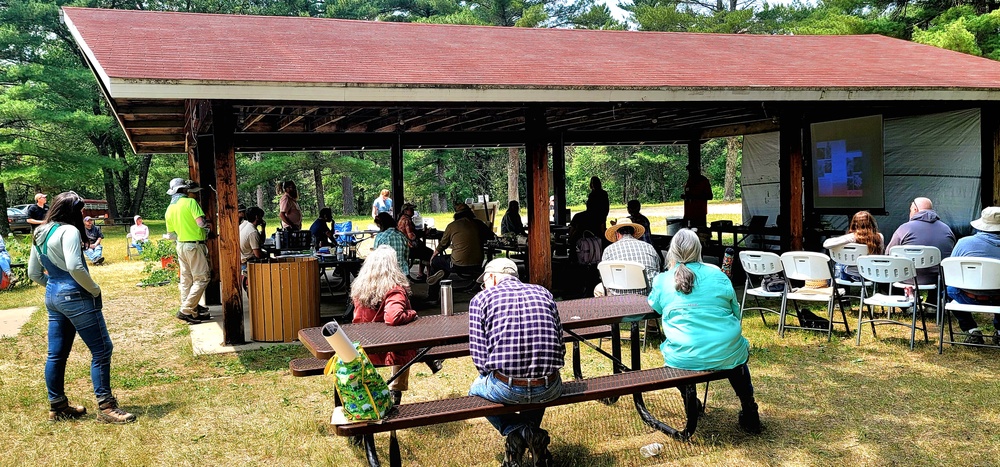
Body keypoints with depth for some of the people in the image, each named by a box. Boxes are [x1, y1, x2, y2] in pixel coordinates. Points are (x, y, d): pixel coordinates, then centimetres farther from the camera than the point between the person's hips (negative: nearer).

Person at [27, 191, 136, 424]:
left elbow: (34, 273, 18)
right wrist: (95, 290, -13)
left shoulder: (39, 234, 14)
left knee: (56, 354, 14)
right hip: (75, 297, -9)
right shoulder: (68, 231, -14)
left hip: (52, 297, 10)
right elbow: (74, 267, -25)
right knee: (102, 350, -4)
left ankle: (57, 406, 23)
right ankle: (106, 407, -3)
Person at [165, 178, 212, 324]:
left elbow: (171, 234, 16)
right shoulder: (190, 202, -11)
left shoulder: (169, 209, 11)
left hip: (180, 246, 8)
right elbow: (201, 222, -22)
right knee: (202, 278, -3)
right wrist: (208, 225, -1)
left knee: (186, 280, 13)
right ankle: (185, 310, -7)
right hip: (194, 245, -8)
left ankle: (192, 309, 19)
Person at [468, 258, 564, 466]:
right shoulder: (543, 293, 13)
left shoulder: (480, 299, 3)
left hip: (505, 389, -3)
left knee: (476, 390, 32)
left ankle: (515, 431, 11)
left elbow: (479, 356, -3)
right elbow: (560, 348, 12)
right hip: (549, 390, 4)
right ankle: (532, 432, 20)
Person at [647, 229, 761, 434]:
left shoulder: (662, 281, 2)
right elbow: (736, 312, 10)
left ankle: (689, 397, 26)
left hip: (684, 360, 0)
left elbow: (654, 307, 22)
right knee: (737, 352, 35)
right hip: (726, 355, 1)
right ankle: (749, 411, 27)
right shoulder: (717, 274, 3)